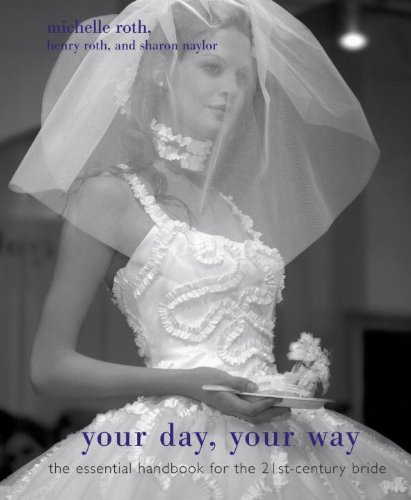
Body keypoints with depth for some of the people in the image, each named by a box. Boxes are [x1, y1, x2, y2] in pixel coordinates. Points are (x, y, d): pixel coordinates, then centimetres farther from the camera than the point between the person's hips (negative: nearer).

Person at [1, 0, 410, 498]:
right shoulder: (110, 193, -1)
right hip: (177, 448, -7)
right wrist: (185, 384, -15)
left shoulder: (232, 206, 17)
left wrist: (294, 380, 5)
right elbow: (50, 365, -4)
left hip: (271, 436, 7)